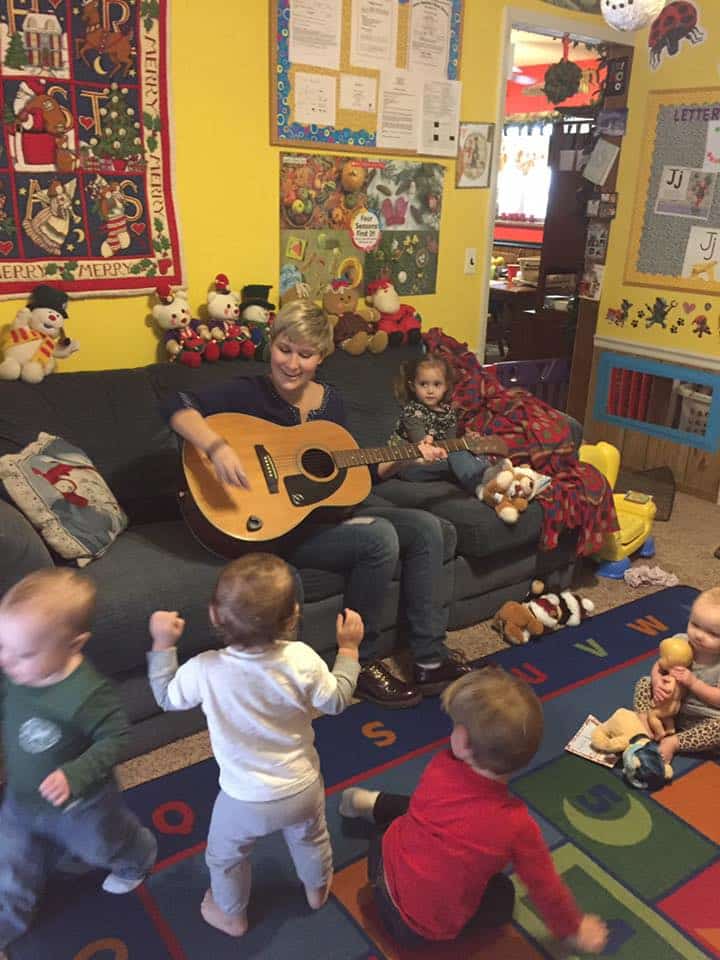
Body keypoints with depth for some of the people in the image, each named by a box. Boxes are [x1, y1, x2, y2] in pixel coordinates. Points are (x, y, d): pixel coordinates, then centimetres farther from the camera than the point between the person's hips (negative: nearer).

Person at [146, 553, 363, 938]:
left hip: (244, 801, -1)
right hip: (302, 789, 2)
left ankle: (231, 915, 56)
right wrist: (349, 648, 2)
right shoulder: (302, 659, -28)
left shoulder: (204, 670, -29)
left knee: (225, 857, 31)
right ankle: (318, 889, 62)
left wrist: (162, 644, 0)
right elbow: (337, 701, -9)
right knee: (311, 840, 34)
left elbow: (166, 697, -7)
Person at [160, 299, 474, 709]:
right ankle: (361, 663, -8)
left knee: (426, 528, -3)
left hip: (329, 508, 8)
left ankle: (431, 660, 2)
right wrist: (217, 446, -39)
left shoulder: (331, 400, 9)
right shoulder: (249, 393, -10)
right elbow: (177, 406, -23)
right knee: (378, 538, -27)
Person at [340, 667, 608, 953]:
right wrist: (573, 931, 11)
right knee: (502, 894, 24)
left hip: (386, 878, 3)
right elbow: (546, 889, -10)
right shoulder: (517, 824, -28)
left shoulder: (441, 767, -20)